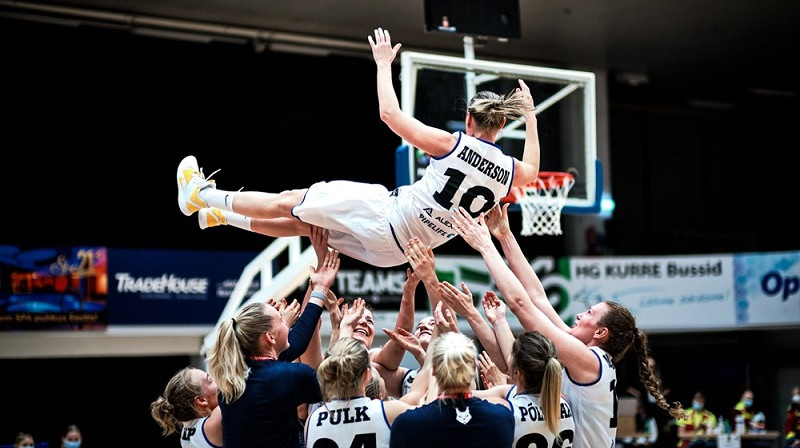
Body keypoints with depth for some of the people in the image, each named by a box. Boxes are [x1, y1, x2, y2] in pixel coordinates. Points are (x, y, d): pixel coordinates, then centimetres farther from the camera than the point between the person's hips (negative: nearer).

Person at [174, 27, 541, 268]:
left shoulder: (451, 145, -19)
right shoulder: (510, 172, -5)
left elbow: (389, 113, -14)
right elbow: (532, 171, 22)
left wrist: (384, 63, 0)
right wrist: (530, 116, 30)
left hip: (385, 215, -6)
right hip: (395, 251, 6)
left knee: (289, 202, 11)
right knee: (303, 222, 24)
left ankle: (200, 195, 26)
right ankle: (219, 216, 38)